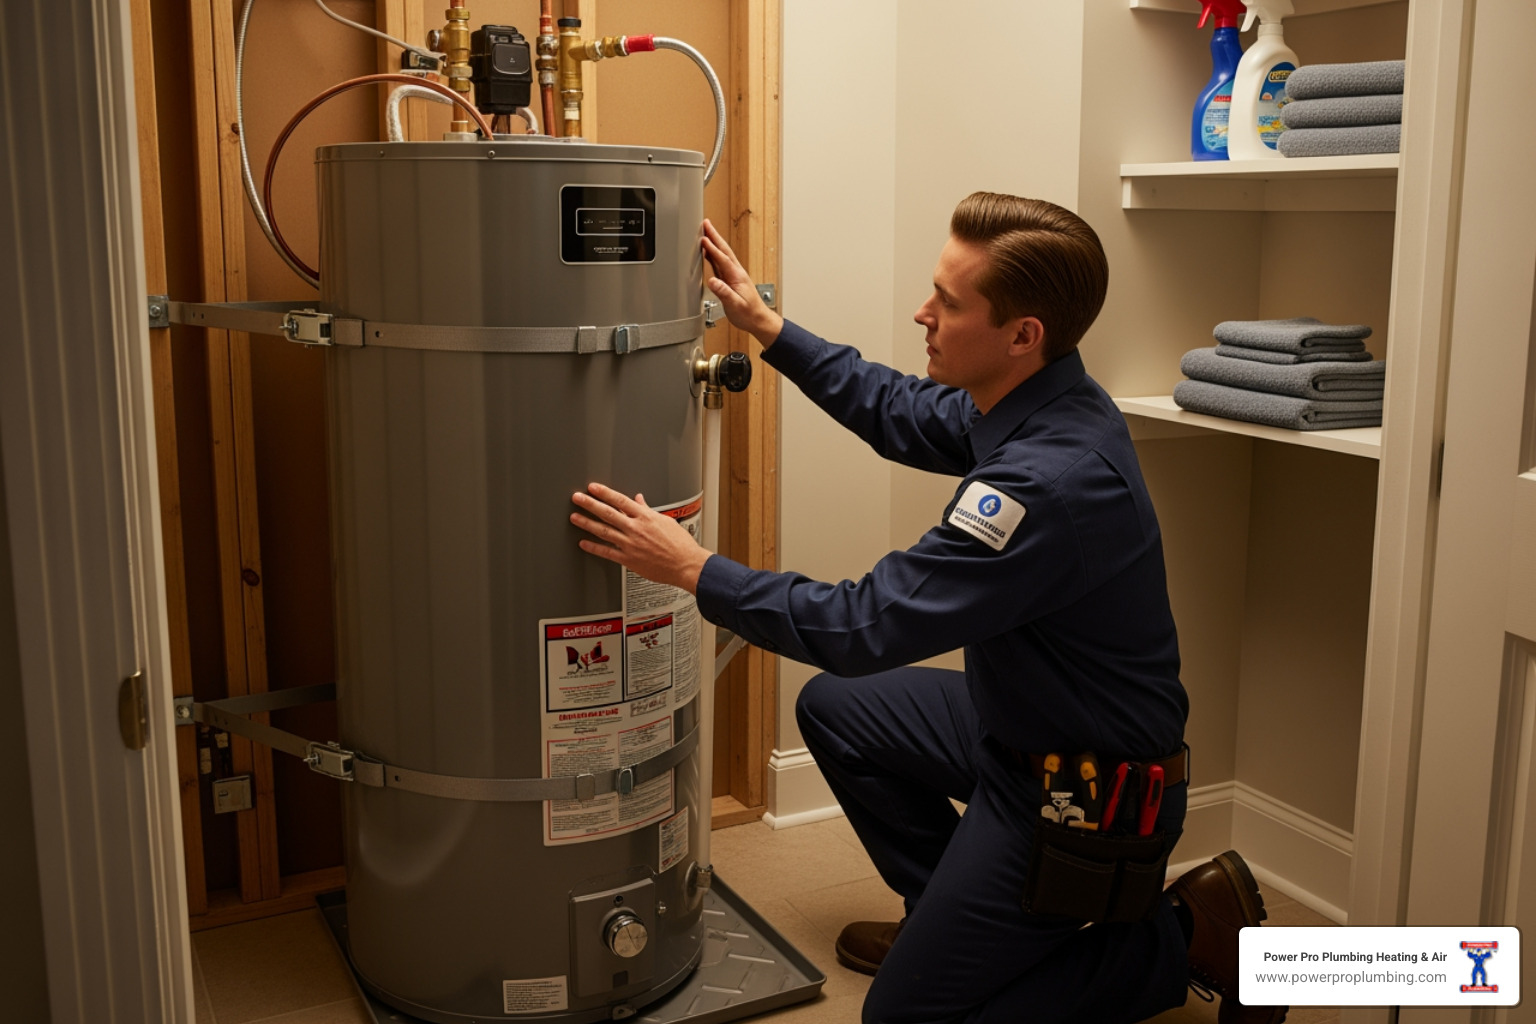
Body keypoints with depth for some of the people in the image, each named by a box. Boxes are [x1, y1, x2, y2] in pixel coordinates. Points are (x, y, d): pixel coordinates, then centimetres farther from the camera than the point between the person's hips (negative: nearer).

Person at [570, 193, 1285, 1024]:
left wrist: (695, 569, -23)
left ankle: (1180, 936, 5)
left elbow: (864, 628, -31)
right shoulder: (1038, 403, -5)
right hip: (1025, 725, 9)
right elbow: (901, 413, 13)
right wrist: (766, 325, 11)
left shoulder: (1049, 480, -34)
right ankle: (952, 912, 27)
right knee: (834, 708, 16)